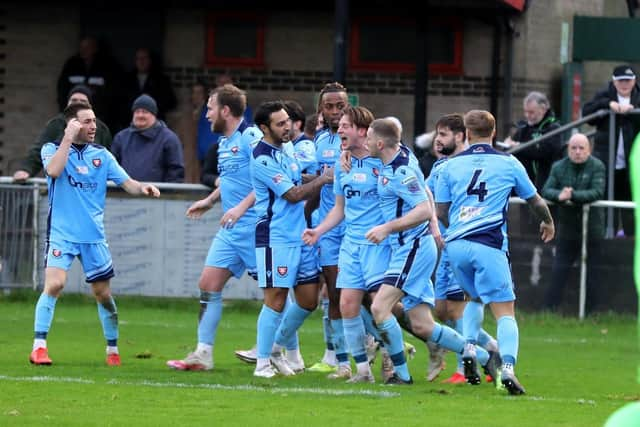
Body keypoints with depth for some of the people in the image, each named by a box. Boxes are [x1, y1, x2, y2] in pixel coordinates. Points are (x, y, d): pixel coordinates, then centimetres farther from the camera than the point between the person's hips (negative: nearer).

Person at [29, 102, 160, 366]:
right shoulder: (52, 149, -1)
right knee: (54, 284, -22)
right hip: (62, 233, -4)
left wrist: (142, 188, -17)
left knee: (103, 293, 8)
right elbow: (54, 170, -22)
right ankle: (39, 347, -17)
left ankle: (112, 350, 25)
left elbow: (126, 183, 4)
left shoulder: (101, 155, 8)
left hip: (93, 236, 4)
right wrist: (68, 138, -19)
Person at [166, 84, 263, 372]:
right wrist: (209, 201, 33)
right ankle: (203, 354, 8)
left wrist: (242, 207, -25)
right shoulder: (224, 142, 15)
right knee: (208, 285, 5)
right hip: (230, 230, 9)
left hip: (254, 226, -9)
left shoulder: (251, 137, -13)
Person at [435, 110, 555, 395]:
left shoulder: (451, 165, 12)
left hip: (456, 244, 3)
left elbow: (441, 211, 12)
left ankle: (469, 349, 8)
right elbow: (536, 202, 19)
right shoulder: (508, 163, 8)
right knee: (505, 312, -4)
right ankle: (507, 367, -24)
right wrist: (548, 223, 40)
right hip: (489, 244, -3)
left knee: (474, 299, 27)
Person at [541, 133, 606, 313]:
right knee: (559, 271, 2)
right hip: (567, 226, 3)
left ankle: (589, 310, 10)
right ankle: (549, 309, 7)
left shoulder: (597, 167, -8)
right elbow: (546, 190, -3)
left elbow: (598, 192, -20)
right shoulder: (559, 167, 4)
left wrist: (573, 195, -31)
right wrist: (559, 196, -26)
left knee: (591, 271, 2)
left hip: (592, 229, -3)